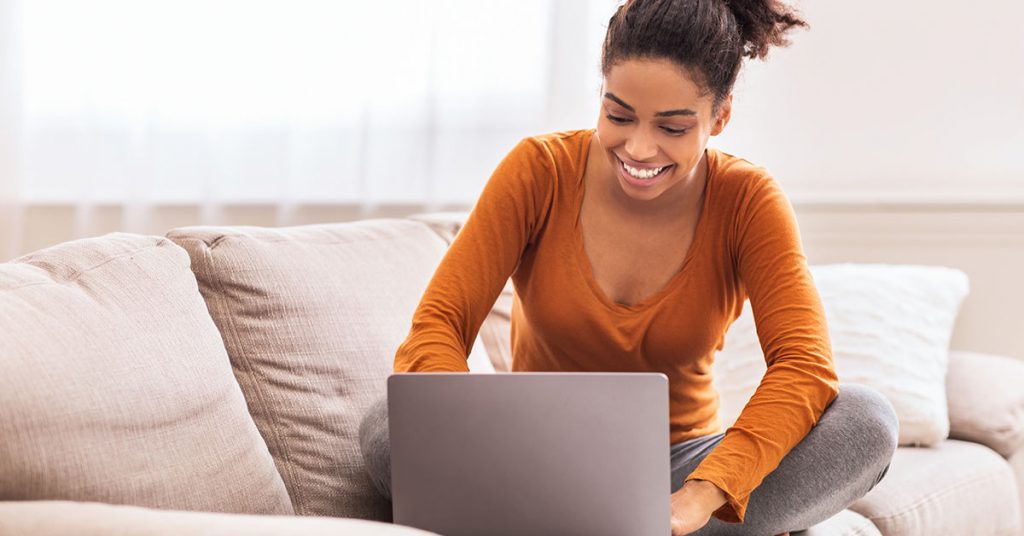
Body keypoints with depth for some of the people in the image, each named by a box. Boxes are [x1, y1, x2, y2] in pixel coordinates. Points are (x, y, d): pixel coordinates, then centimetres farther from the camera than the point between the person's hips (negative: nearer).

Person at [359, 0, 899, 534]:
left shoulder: (746, 201, -9)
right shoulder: (539, 170, -10)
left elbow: (806, 364, -23)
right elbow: (435, 327, -17)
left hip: (680, 463, 0)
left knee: (865, 420, -25)